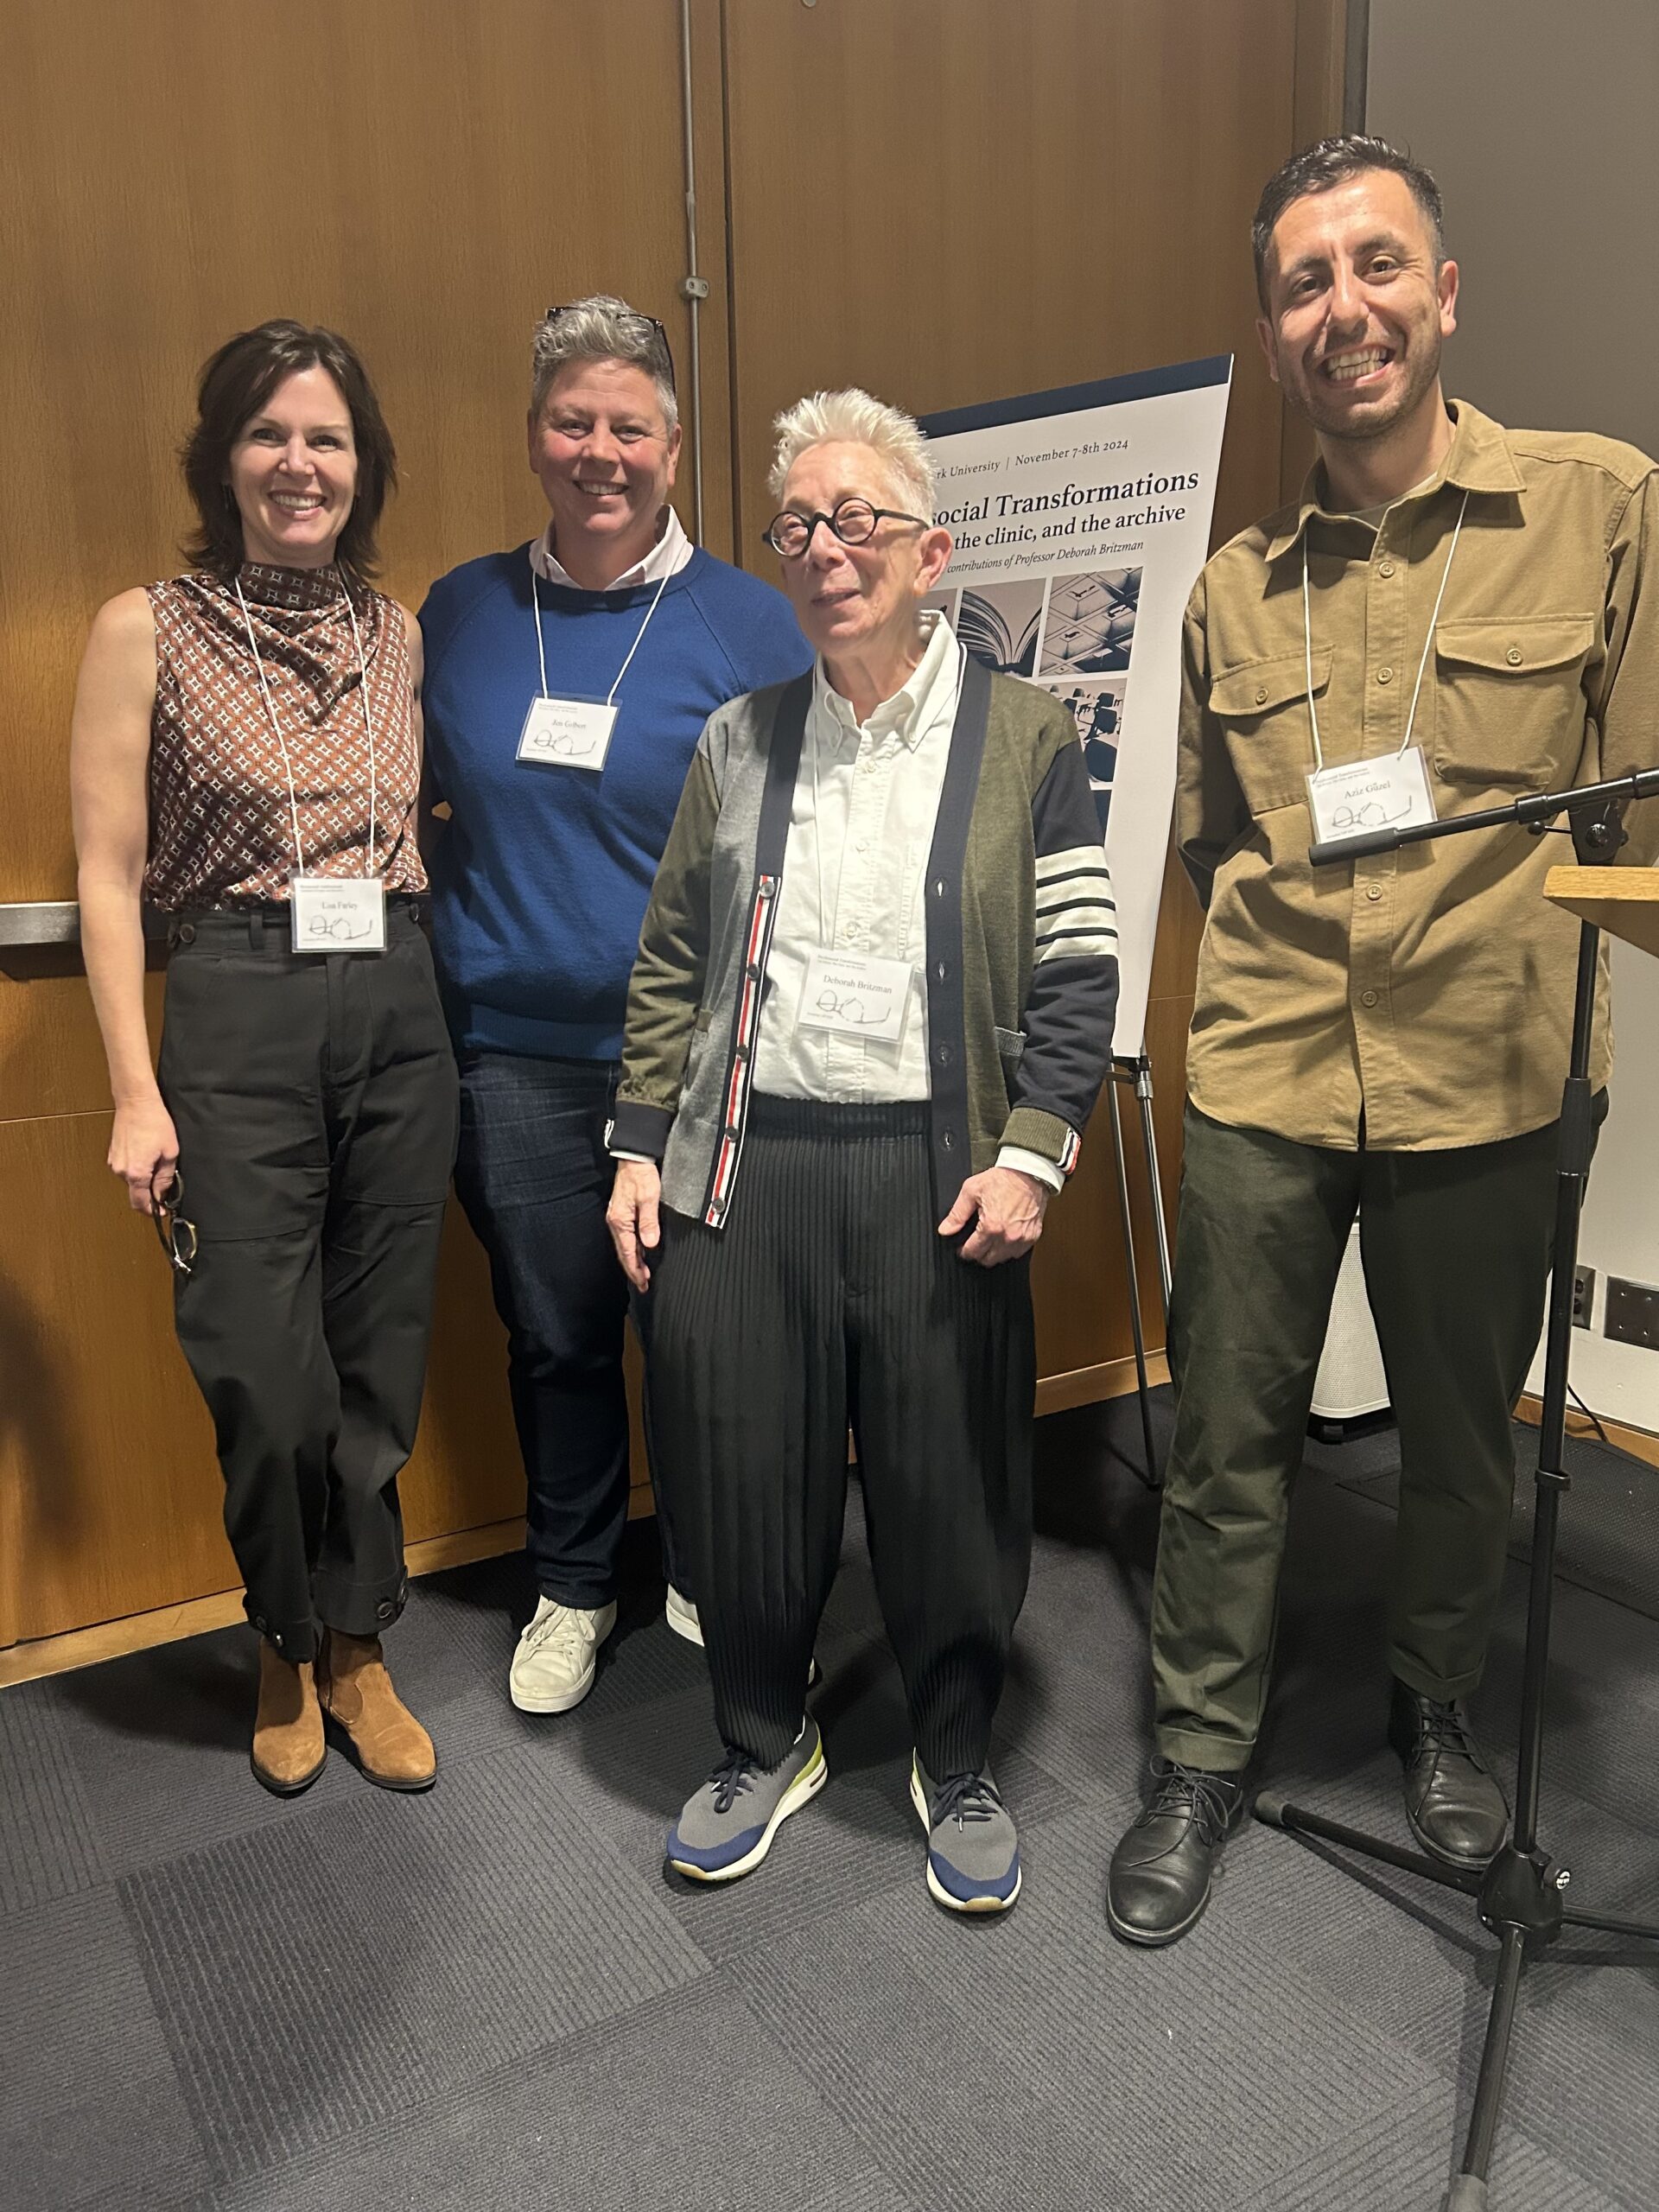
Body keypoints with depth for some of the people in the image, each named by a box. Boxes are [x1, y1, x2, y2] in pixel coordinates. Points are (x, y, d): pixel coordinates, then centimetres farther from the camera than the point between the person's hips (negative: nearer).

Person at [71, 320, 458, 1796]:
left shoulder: (398, 633, 11)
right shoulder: (148, 630, 0)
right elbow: (108, 875, -3)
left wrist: (431, 1001, 7)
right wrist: (136, 1094, -8)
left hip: (398, 1010, 4)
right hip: (241, 1012, -3)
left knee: (382, 1359, 9)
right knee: (266, 1378, 0)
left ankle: (357, 1647, 30)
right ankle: (289, 1646, 28)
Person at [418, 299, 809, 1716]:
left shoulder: (749, 622, -1)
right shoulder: (458, 613, 7)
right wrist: (435, 979, 6)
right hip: (513, 1054, 3)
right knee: (554, 1335, 13)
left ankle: (706, 1575, 34)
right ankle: (572, 1589, 35)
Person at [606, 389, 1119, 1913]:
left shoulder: (1025, 737, 3)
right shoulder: (737, 742, 12)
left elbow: (1078, 968, -1)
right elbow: (672, 963, 13)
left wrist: (1031, 1155, -11)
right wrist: (641, 1147, 7)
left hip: (936, 1169, -2)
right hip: (742, 1164, 3)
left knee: (950, 1486, 6)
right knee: (739, 1471, 8)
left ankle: (958, 1766, 32)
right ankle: (765, 1744, 34)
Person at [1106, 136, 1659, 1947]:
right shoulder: (1235, 591, 9)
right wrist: (1291, 908, 3)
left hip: (1487, 1087, -1)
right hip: (1265, 1084, 2)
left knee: (1462, 1439, 16)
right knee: (1226, 1440, 9)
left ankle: (1436, 1711, 44)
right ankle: (1200, 1759, 31)